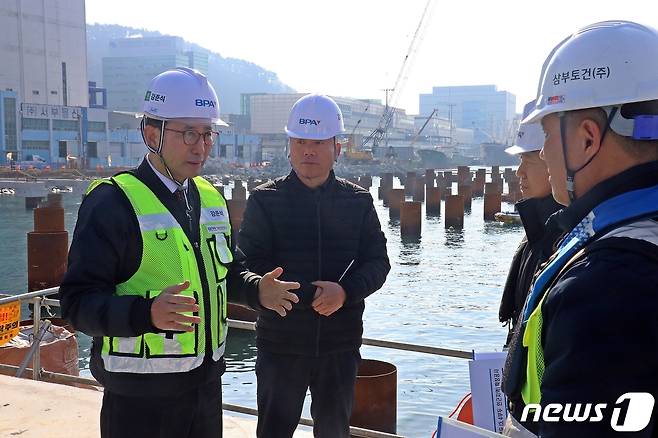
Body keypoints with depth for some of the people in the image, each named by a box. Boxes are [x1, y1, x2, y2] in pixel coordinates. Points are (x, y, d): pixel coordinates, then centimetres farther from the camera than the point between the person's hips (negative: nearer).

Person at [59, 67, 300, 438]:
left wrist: (256, 287, 1)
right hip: (141, 397, -7)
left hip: (207, 382, 7)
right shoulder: (112, 202, -14)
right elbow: (79, 300, -18)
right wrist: (148, 313, -34)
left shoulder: (211, 198, 9)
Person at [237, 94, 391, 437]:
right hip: (280, 343, -2)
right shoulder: (265, 200, -4)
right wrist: (309, 296, -21)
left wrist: (345, 291, -17)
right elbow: (250, 267, -10)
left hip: (341, 344, 2)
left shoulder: (358, 201, 3)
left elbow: (378, 261, 2)